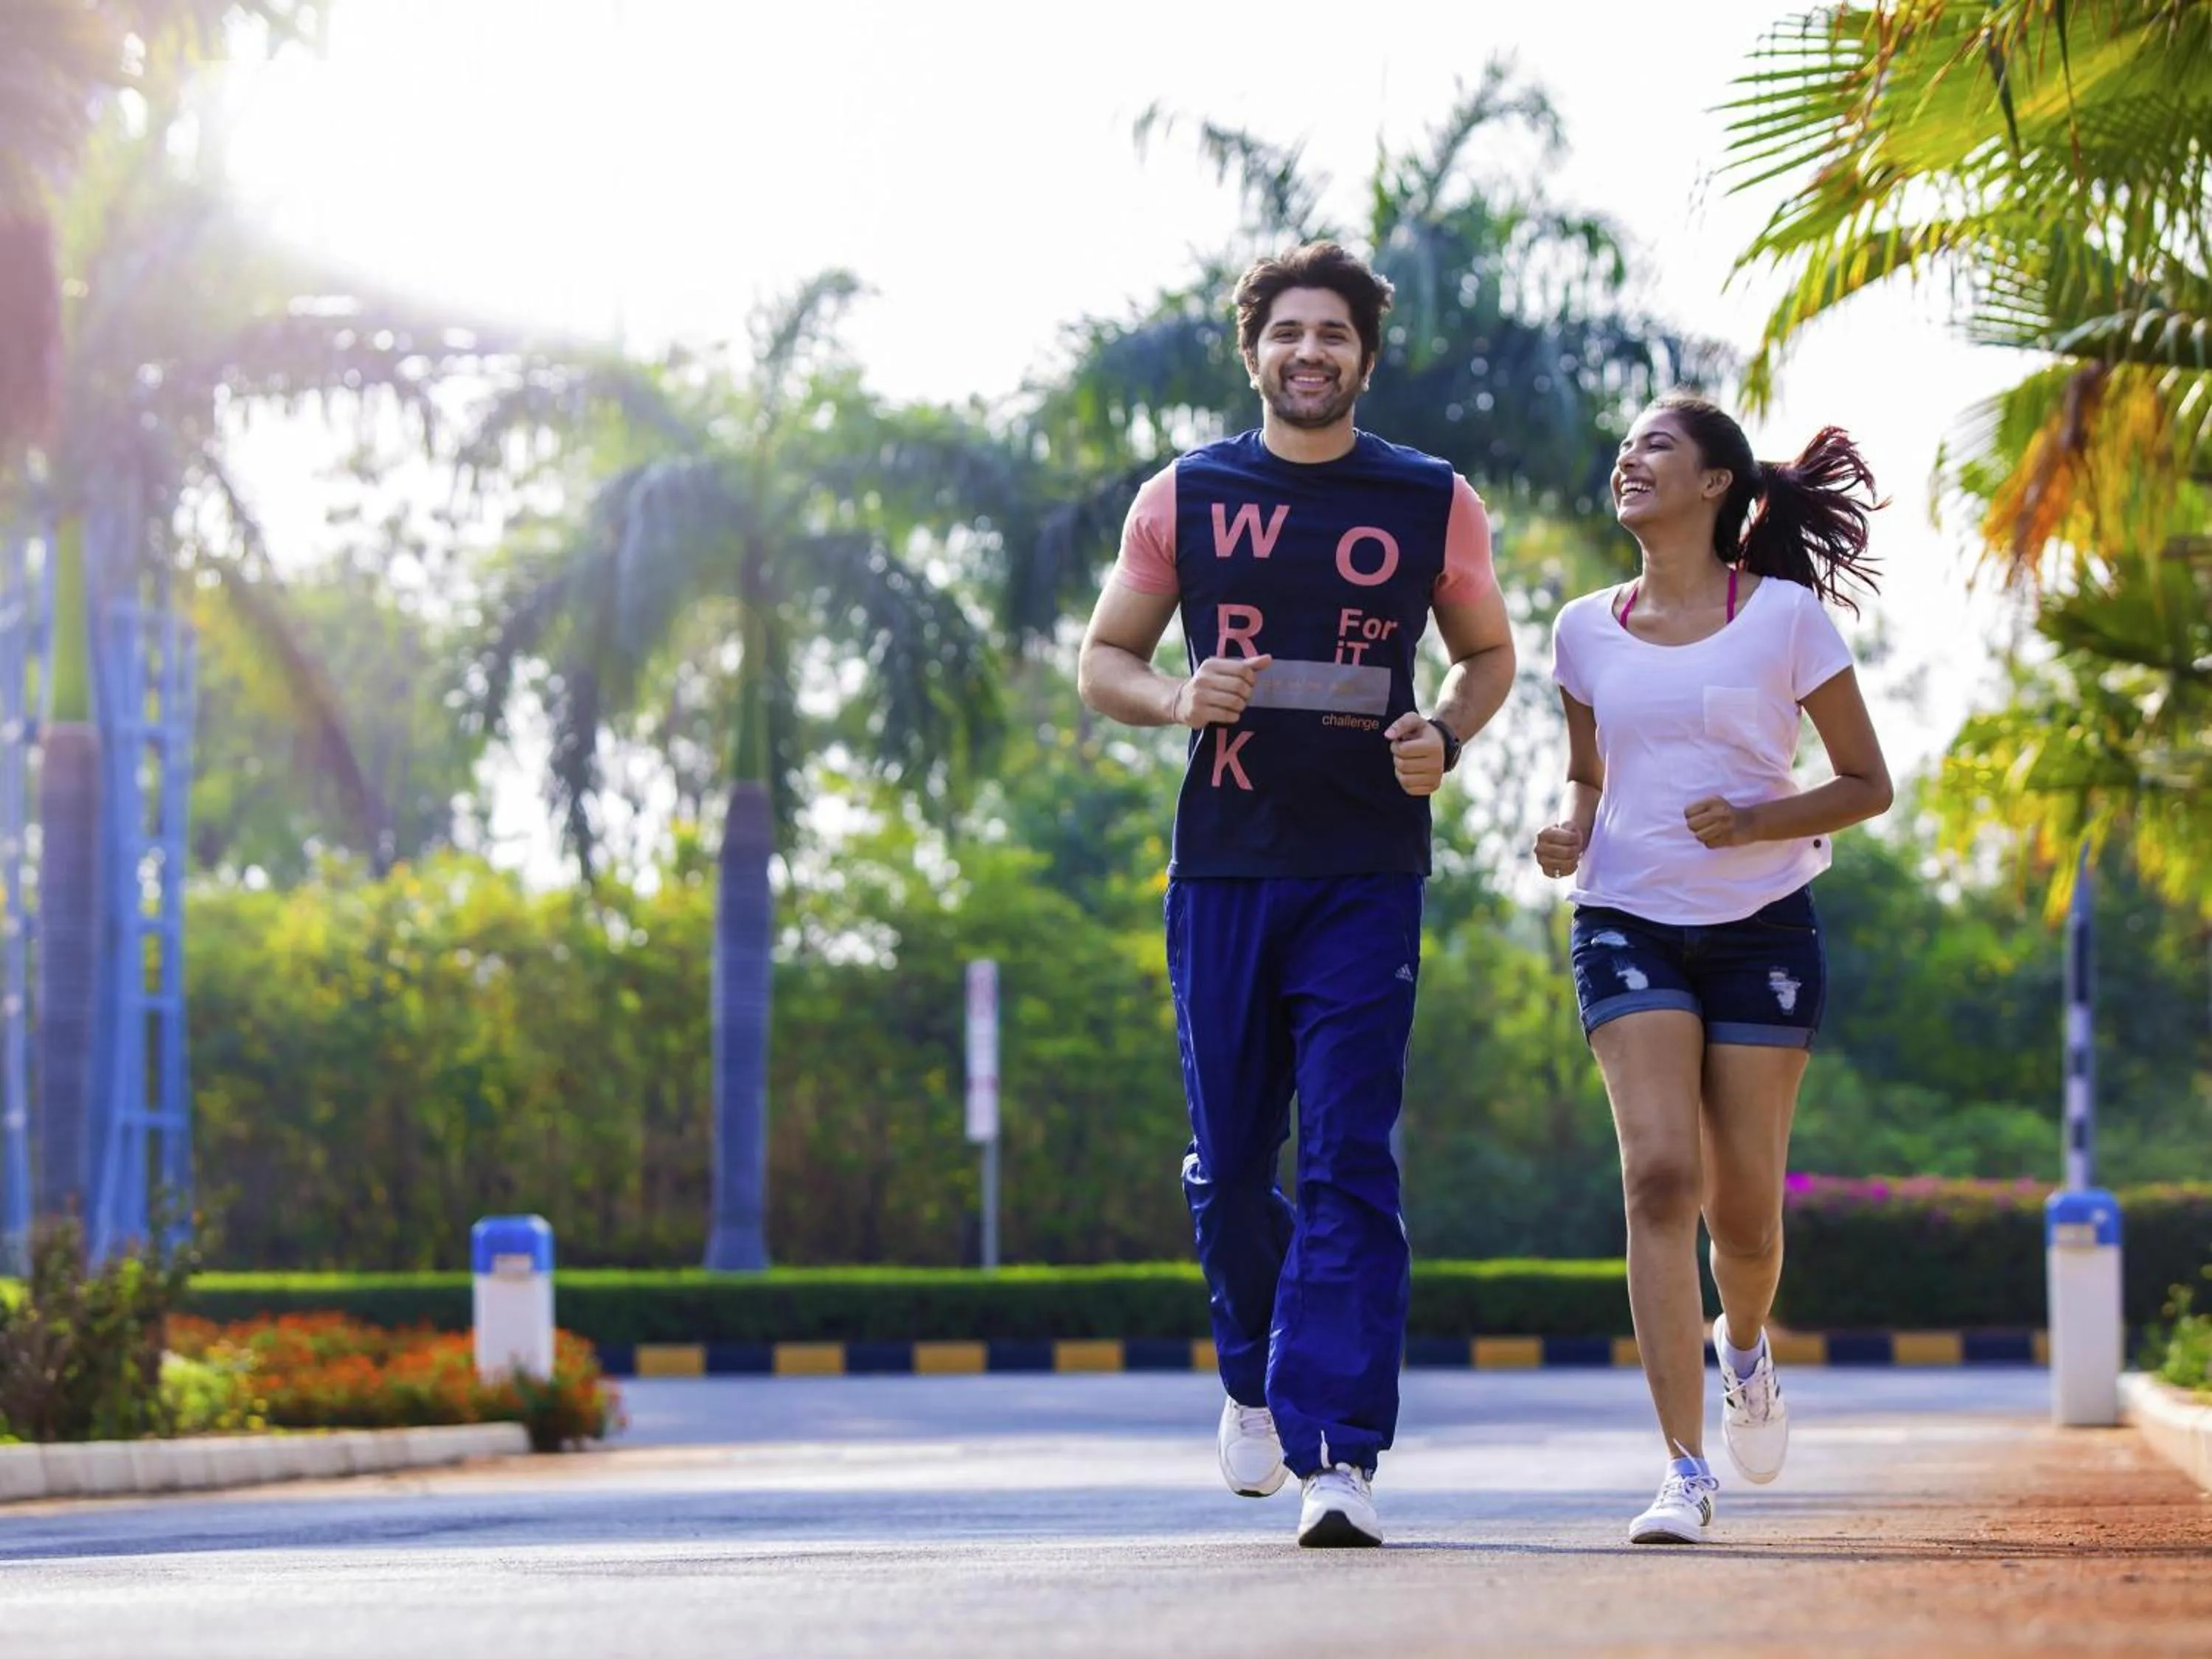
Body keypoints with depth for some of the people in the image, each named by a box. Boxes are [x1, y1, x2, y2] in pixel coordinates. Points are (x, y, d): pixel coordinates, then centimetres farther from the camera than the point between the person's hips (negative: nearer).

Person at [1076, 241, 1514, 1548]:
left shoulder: (1434, 503, 6)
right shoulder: (1184, 497, 8)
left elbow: (1488, 652, 17)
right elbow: (1104, 662, 13)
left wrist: (1446, 738, -4)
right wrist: (1178, 698, -9)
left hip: (1367, 871, -2)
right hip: (1222, 864, 2)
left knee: (1349, 1164, -10)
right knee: (1228, 1166, 7)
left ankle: (1339, 1454, -13)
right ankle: (1256, 1378, 34)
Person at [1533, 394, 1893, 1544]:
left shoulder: (1785, 617, -4)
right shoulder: (1588, 631, 6)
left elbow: (1868, 784, 1)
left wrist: (1755, 823, -16)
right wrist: (1570, 835, -3)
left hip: (1761, 927, -1)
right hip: (1630, 922, 1)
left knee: (1742, 1202, 2)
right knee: (1659, 1175, -16)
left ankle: (1744, 1348, 40)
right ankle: (1685, 1473, -17)